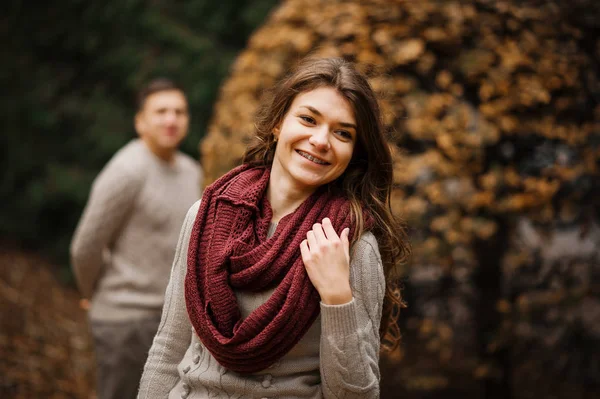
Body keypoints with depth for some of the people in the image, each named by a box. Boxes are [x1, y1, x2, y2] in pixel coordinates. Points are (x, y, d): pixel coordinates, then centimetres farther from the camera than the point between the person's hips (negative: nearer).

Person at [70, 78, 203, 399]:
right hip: (126, 320, -7)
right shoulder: (126, 172, -17)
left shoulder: (191, 172, 8)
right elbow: (86, 249, -13)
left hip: (173, 316, 8)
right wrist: (95, 296, 3)